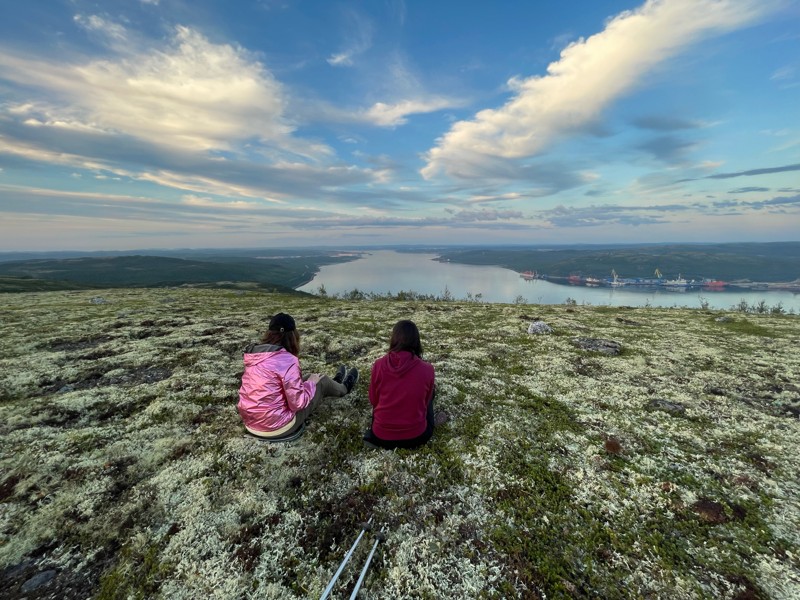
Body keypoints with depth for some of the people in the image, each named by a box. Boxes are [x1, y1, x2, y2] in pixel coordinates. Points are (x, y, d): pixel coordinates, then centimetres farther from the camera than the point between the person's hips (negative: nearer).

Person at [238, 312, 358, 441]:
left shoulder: (253, 355, -2)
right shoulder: (287, 360, -24)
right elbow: (297, 403, -21)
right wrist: (311, 383, -4)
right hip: (277, 427, -7)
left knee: (308, 378, 23)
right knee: (322, 381, 9)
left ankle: (334, 384, 51)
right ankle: (344, 388, 42)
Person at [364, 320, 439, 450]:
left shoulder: (379, 365, -13)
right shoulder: (427, 369, -14)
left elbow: (373, 401, 2)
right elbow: (426, 402, 4)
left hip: (381, 437, 2)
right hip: (416, 437, -1)